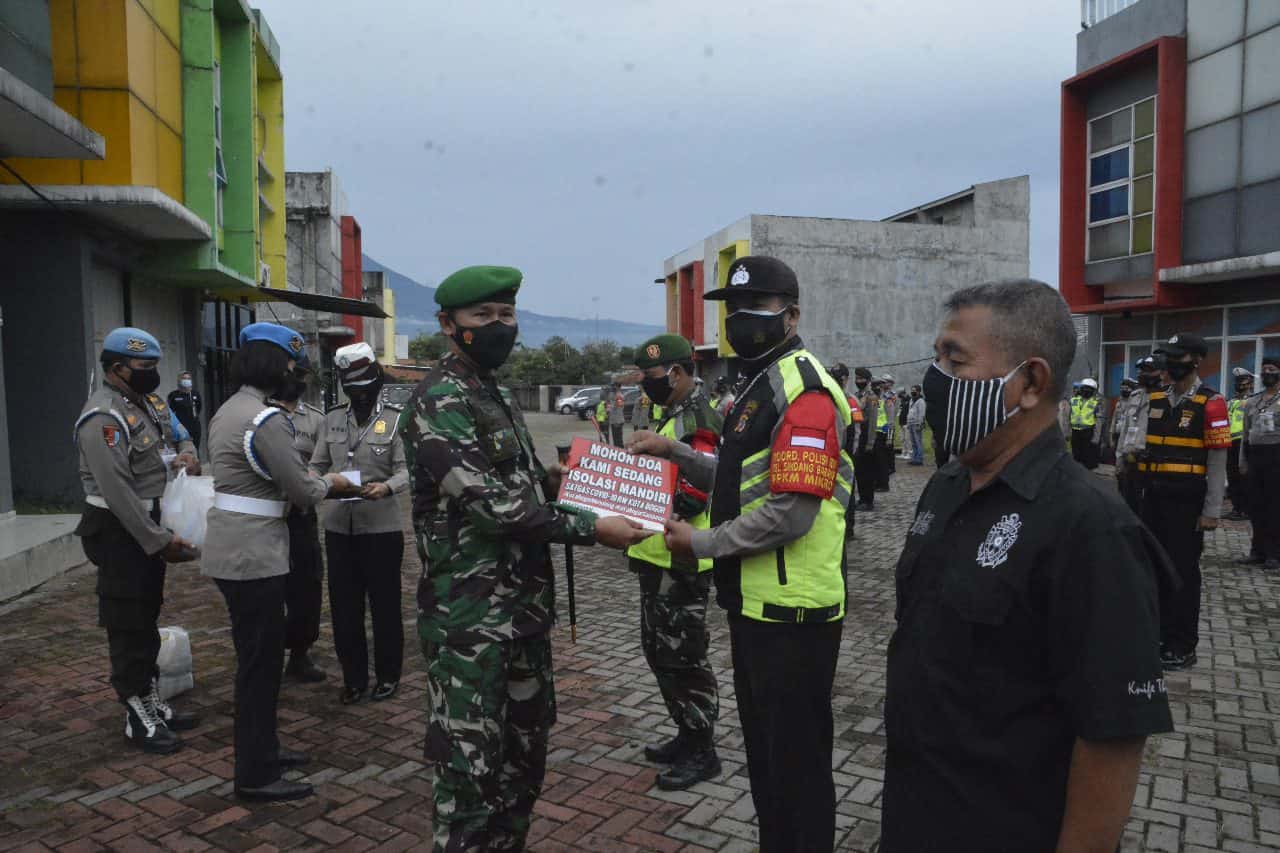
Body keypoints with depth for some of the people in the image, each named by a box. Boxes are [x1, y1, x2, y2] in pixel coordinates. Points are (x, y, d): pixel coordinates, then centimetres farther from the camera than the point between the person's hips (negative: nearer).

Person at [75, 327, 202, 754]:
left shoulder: (147, 402, 7)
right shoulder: (103, 417, -21)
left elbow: (179, 435, 21)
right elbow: (117, 492, -25)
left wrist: (188, 455, -4)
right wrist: (160, 540, -24)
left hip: (148, 525, 9)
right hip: (119, 532, -9)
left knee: (147, 619, 17)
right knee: (128, 625, 0)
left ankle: (153, 701, 29)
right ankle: (138, 718, 10)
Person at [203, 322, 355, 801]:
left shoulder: (228, 410, 12)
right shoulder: (267, 418, -19)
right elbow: (302, 490, -16)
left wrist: (310, 487, 11)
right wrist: (330, 484, 3)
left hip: (231, 550, 10)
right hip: (254, 554, -10)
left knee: (258, 655, 20)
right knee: (260, 661, 0)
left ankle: (262, 751, 33)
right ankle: (255, 776, 12)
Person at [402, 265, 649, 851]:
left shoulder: (498, 395, 15)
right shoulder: (439, 401, -15)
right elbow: (490, 504, -24)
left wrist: (549, 482, 4)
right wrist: (592, 528, -22)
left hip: (524, 606, 9)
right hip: (469, 618, -9)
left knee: (525, 752, 20)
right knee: (469, 764, 2)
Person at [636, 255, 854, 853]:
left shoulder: (804, 391, -19)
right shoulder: (761, 386, 14)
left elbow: (791, 512, -25)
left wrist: (701, 544, -16)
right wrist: (675, 454, 7)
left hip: (792, 610, -10)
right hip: (756, 603, 10)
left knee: (797, 757, 6)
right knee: (763, 747, 23)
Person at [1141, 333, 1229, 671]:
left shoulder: (1211, 404, -9)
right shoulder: (1156, 399, 9)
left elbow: (1218, 461, -11)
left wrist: (1212, 511, -13)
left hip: (1186, 501, -6)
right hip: (1154, 497, 6)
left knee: (1183, 572, 2)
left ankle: (1184, 647, 12)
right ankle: (1158, 634, 26)